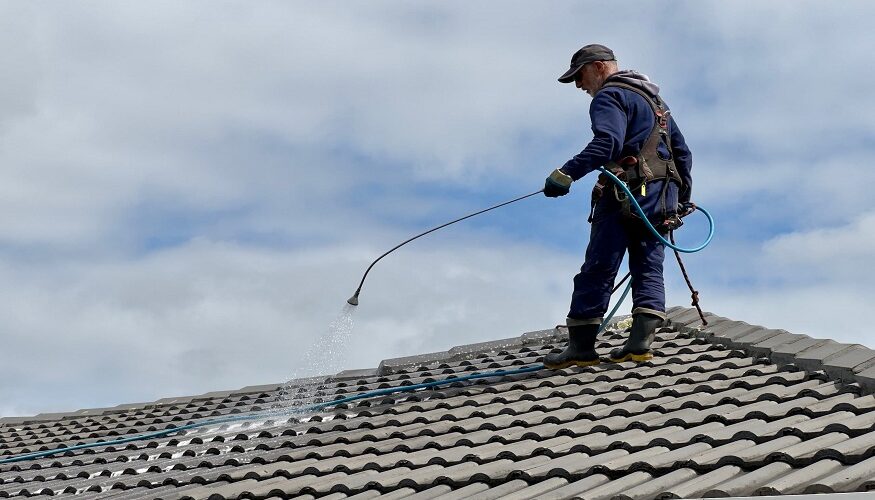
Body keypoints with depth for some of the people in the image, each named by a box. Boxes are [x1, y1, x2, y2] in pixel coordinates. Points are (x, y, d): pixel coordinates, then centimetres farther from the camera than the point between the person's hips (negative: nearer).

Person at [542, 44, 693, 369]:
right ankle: (640, 342, -7)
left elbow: (607, 142, -22)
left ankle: (582, 346, -7)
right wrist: (683, 198, 31)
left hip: (627, 193, -9)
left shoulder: (610, 96, -3)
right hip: (663, 196, 9)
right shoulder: (655, 100, 27)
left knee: (598, 269, -6)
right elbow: (682, 151, 29)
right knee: (649, 269, 5)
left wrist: (566, 173, -29)